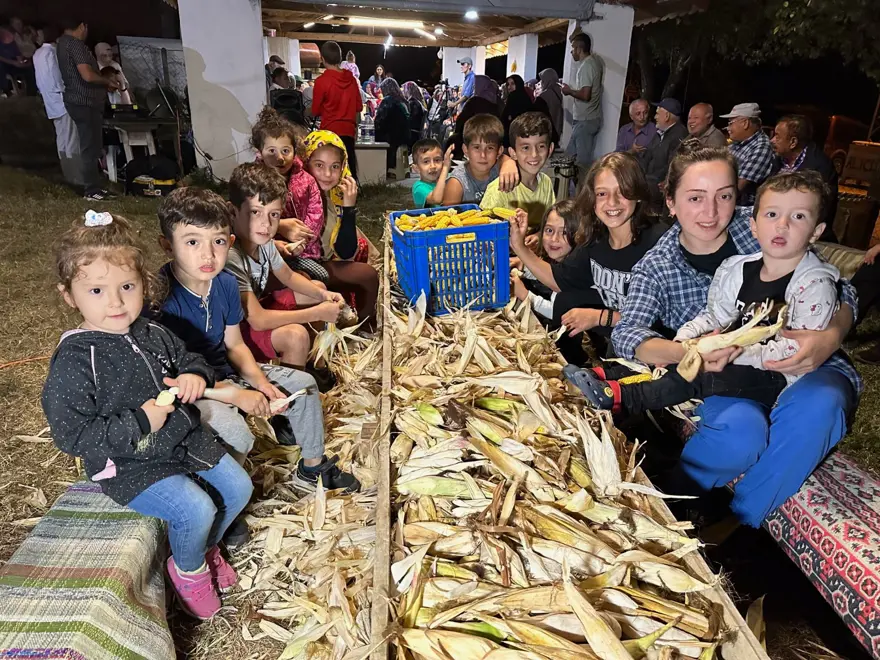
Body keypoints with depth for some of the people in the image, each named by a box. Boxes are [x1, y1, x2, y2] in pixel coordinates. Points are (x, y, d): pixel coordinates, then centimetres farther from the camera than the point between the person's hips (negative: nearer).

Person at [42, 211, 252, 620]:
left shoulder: (153, 336, -1)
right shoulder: (74, 362, -20)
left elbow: (188, 359, 17)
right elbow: (71, 435, -19)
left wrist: (195, 376, -7)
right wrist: (139, 424, -26)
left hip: (186, 440, 7)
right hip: (129, 467, -7)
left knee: (238, 487, 7)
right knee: (196, 509, -22)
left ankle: (205, 547, 36)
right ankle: (188, 569, 13)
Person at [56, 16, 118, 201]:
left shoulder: (62, 42, 17)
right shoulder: (75, 44, -14)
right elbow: (87, 75, -25)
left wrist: (103, 84, 15)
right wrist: (108, 81, -7)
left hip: (78, 101, 10)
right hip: (85, 103, -10)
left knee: (92, 146, 14)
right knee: (91, 148, -6)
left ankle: (96, 186, 19)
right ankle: (93, 191, -3)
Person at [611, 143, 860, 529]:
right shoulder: (656, 267, -2)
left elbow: (840, 293, 2)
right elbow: (626, 333, -17)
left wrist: (831, 337, -22)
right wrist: (686, 352, -38)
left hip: (799, 367, 2)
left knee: (817, 406, -32)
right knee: (741, 429, -34)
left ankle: (737, 525, -12)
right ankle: (667, 498, -5)